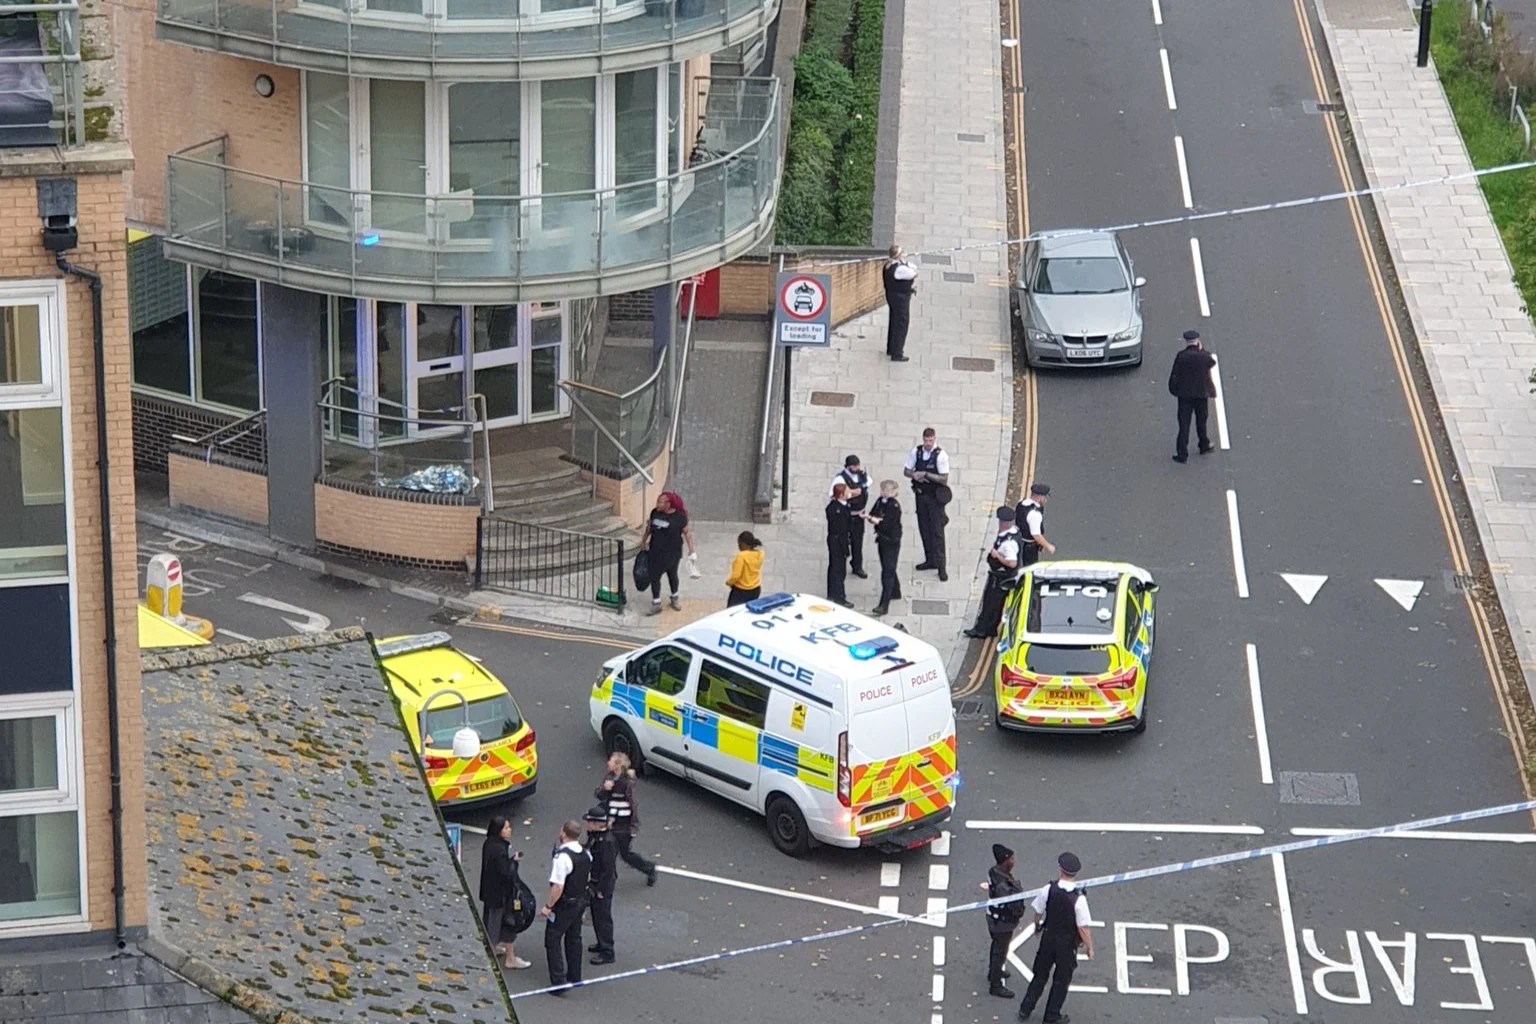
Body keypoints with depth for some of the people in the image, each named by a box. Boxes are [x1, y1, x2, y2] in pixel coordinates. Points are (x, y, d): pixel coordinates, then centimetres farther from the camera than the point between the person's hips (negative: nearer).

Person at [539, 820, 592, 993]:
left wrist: (548, 906, -18)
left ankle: (558, 982, -2)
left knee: (553, 941, 2)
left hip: (564, 905, -8)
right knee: (574, 938, 21)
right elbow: (588, 877, 13)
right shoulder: (585, 854, 1)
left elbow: (558, 887, -28)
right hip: (581, 900, 8)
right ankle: (575, 978, 32)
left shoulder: (562, 857, -27)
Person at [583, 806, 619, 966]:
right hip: (593, 884, 10)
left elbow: (608, 869, -25)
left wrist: (601, 890, -21)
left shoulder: (607, 842, -27)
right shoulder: (594, 837, 3)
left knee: (603, 918, 1)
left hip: (602, 887, -10)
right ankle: (602, 944, 39)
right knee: (596, 915, 22)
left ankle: (607, 952, 10)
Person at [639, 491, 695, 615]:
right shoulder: (655, 513, -4)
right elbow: (649, 527, 13)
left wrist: (691, 550, -6)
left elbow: (687, 532, -5)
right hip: (656, 552, 3)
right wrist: (644, 540, 18)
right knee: (654, 576, 0)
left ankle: (675, 599, 38)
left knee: (672, 575, 15)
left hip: (672, 553, -3)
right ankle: (656, 604, 10)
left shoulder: (679, 517, -15)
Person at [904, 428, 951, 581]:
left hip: (935, 496, -5)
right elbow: (906, 471, 7)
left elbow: (944, 479, -17)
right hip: (920, 494, 5)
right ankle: (930, 560, 28)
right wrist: (914, 475, -16)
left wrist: (925, 474, -24)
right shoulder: (915, 452, -2)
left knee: (937, 531, -5)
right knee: (924, 528, 14)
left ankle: (941, 566, -2)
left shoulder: (941, 456, -16)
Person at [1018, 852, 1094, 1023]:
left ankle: (1025, 1010, 32)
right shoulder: (1079, 898, -27)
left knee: (1040, 974, 22)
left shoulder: (1049, 890, -16)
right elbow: (1083, 927, -23)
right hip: (1067, 944, -3)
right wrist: (1089, 946, -7)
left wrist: (1037, 927, 20)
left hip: (1048, 937, 3)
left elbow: (1038, 912, -2)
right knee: (1061, 980, 16)